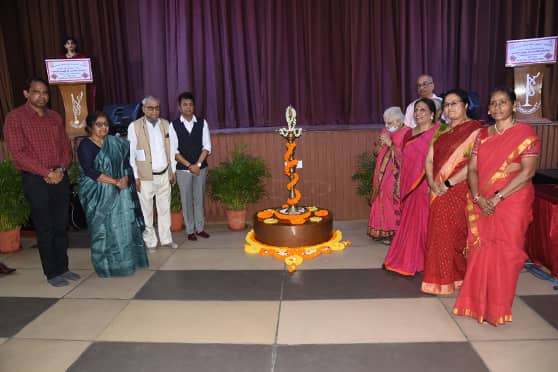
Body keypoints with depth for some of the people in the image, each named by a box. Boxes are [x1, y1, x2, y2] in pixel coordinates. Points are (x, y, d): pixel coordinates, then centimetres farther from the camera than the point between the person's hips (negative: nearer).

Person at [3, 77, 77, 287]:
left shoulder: (55, 117, 12)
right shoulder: (15, 118, -4)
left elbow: (66, 146, 10)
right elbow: (18, 152, -12)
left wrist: (61, 169, -8)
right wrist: (46, 173, -16)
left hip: (60, 178, 5)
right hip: (35, 180, -5)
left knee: (61, 226, 10)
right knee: (45, 228, 1)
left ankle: (62, 267, 21)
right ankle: (51, 273, 12)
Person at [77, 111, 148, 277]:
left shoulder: (115, 142, 10)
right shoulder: (85, 145, -6)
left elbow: (126, 163, 11)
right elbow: (90, 171, -16)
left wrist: (125, 178, -9)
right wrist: (115, 181, -18)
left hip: (120, 193, 5)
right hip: (98, 195, -5)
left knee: (124, 227, 6)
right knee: (104, 229, 0)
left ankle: (126, 260, 18)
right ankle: (107, 265, 11)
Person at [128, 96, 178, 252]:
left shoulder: (166, 124, 5)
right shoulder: (134, 126, -6)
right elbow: (131, 153, -5)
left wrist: (173, 170, 11)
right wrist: (135, 176, -8)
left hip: (164, 174, 4)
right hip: (146, 176, -3)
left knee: (165, 208, 12)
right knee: (146, 210, 4)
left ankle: (166, 238, 24)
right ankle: (150, 241, 17)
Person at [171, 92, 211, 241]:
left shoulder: (202, 123, 1)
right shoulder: (174, 125, -4)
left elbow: (207, 146, -1)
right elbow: (173, 150, -6)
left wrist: (198, 164, -11)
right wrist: (189, 165, -12)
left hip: (201, 167, 2)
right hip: (183, 169, -1)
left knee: (199, 198, 9)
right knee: (186, 200, 6)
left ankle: (200, 228, 21)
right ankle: (190, 230, 17)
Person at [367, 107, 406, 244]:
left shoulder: (405, 133, -10)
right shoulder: (386, 131, 13)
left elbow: (403, 155, -19)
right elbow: (379, 152, 20)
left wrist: (390, 143, -19)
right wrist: (380, 143, 0)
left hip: (395, 175, -7)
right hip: (382, 172, 7)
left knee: (393, 202, -6)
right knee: (381, 201, 7)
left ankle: (393, 233, 3)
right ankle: (382, 230, 17)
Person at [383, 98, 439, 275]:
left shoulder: (437, 133, -7)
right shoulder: (409, 133, 14)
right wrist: (401, 183, 15)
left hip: (427, 187, -6)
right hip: (409, 186, 6)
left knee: (425, 222, -1)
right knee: (409, 221, 11)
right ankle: (410, 260, 24)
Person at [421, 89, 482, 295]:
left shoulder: (475, 129, -7)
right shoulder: (442, 131, 14)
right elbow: (429, 159, 9)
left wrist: (448, 183, -17)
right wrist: (433, 183, -8)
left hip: (460, 191, -6)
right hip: (439, 192, 6)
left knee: (456, 235, 0)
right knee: (439, 234, 9)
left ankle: (459, 277, 18)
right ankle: (441, 277, 22)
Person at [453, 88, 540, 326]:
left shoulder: (525, 133, -4)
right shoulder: (482, 135, 10)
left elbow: (528, 171, -13)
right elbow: (472, 169, 5)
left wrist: (497, 198, -17)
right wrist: (478, 197, -12)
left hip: (511, 203, -4)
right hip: (482, 204, 4)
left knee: (504, 254, 2)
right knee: (480, 252, 8)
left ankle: (498, 308, 19)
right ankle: (477, 303, 23)